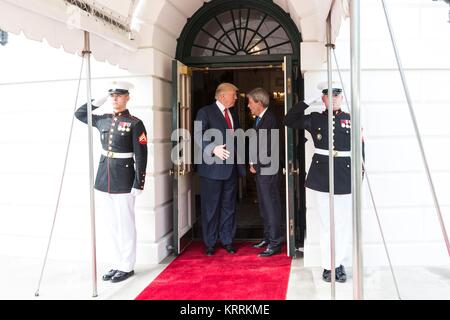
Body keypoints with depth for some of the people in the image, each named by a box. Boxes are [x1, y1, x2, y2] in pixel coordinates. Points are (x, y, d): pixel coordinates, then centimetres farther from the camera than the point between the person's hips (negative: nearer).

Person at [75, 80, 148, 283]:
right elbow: (79, 113, 22)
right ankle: (117, 264, 24)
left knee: (125, 225, 4)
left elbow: (141, 157, -9)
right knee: (112, 225, 13)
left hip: (123, 181, -6)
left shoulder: (135, 123, -7)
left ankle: (127, 267, 16)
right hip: (104, 179, 6)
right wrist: (98, 102, 9)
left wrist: (138, 184, -13)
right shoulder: (103, 120, 9)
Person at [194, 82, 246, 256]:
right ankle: (210, 243, 13)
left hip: (231, 168, 6)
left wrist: (241, 164, 14)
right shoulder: (205, 112, -5)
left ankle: (227, 240, 22)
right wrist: (213, 148, -30)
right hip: (212, 168, -6)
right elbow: (198, 135, -15)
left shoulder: (233, 114, 17)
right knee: (211, 207, 2)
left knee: (229, 205, 11)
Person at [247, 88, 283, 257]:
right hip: (259, 169, 10)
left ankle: (275, 243, 4)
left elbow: (266, 146, -17)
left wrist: (256, 165, -10)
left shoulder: (269, 118, -15)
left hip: (267, 169, -9)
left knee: (271, 205, -3)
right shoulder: (259, 118, 13)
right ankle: (268, 237, 29)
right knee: (264, 205, 17)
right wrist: (253, 163, 7)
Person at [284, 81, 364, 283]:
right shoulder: (315, 119, 6)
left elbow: (360, 150, 4)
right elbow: (289, 120, 0)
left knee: (343, 224, 6)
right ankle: (328, 266, 16)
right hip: (321, 177, 0)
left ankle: (339, 264, 20)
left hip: (345, 177, 0)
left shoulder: (352, 120, 4)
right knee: (326, 224, 7)